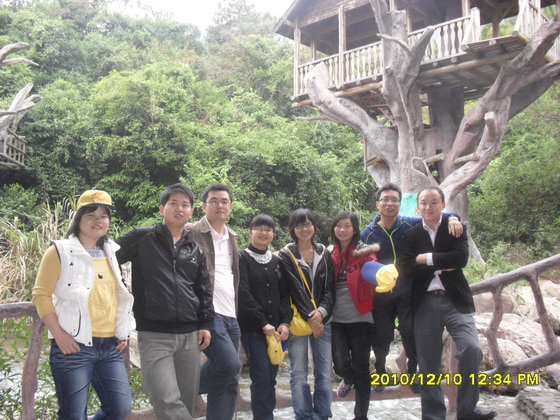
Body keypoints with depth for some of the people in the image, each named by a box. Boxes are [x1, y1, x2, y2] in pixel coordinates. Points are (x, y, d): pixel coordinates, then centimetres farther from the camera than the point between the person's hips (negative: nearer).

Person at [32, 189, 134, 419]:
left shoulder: (112, 253, 14)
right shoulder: (60, 251, -2)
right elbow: (41, 294, -6)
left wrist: (123, 333, 13)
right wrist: (59, 334, -14)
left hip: (110, 347, 5)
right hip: (74, 346, -5)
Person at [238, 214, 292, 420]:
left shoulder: (275, 261, 14)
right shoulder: (242, 258, -3)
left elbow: (284, 294, 11)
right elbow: (243, 294, -12)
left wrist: (285, 322, -3)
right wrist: (263, 323, -15)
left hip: (275, 328, 5)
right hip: (252, 328, -5)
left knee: (271, 377, 8)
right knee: (261, 377, -9)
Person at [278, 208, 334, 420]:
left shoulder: (324, 254, 11)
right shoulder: (285, 256, 0)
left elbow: (329, 287, 6)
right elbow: (294, 289, -7)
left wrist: (322, 311, -10)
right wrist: (309, 318, -11)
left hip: (322, 320, 3)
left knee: (324, 372, 2)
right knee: (298, 374, 1)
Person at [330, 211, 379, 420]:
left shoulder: (364, 251, -2)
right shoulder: (331, 254, 9)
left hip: (360, 318, -2)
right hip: (336, 319, 3)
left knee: (361, 368, 4)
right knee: (340, 365, -4)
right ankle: (349, 379, 33)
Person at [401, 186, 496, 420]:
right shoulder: (412, 235, 7)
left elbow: (461, 258, -13)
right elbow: (408, 269, -7)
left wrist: (428, 258, -9)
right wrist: (442, 266, -12)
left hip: (454, 300, -1)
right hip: (424, 303, 1)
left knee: (471, 348, -19)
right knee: (428, 363, 6)